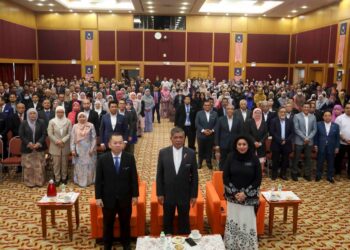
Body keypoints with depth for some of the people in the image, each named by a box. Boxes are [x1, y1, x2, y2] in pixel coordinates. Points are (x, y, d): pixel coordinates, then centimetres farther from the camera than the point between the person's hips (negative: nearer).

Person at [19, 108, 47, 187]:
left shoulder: (41, 122, 1)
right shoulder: (23, 123, 2)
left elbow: (44, 134, -2)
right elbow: (21, 135, -2)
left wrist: (39, 143, -15)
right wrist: (28, 143, -14)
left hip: (39, 148, 0)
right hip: (27, 148, 0)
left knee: (39, 166, 4)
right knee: (28, 166, 4)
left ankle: (39, 181, 15)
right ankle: (29, 182, 15)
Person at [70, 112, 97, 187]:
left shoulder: (91, 126, -2)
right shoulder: (75, 126, 3)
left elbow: (94, 138, -3)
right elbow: (72, 139, 2)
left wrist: (92, 149, -10)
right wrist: (73, 149, -5)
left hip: (88, 149, -1)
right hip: (78, 149, 1)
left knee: (89, 166, 5)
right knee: (79, 166, 6)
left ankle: (88, 181, 16)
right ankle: (80, 181, 16)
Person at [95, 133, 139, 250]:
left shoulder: (130, 158, -7)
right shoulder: (102, 159, -9)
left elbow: (134, 178, -3)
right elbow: (98, 180, -5)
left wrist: (135, 195, -3)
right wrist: (98, 197, -7)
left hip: (125, 198, 1)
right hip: (108, 198, 0)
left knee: (125, 223, 17)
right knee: (108, 224, 16)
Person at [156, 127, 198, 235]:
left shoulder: (191, 153, -6)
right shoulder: (163, 152, -5)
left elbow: (194, 176, -2)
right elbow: (159, 175, -1)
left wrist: (194, 195, -2)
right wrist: (159, 193, -3)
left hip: (185, 195, 0)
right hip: (168, 194, 1)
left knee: (184, 222, 13)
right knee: (167, 222, 15)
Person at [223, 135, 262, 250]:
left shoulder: (254, 159, -6)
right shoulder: (231, 157, -5)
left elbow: (258, 179, -4)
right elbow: (225, 176, -3)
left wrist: (245, 193, -12)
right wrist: (234, 192, -10)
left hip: (249, 197, -1)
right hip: (233, 196, 1)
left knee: (248, 222, 3)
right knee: (232, 221, 8)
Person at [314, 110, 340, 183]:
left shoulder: (336, 126, 0)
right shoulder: (319, 124, -3)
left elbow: (337, 137, 3)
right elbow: (316, 135, 0)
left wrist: (337, 147, 0)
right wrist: (315, 145, -3)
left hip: (331, 148, 1)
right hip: (321, 147, -1)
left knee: (331, 163, 10)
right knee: (320, 162, 9)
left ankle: (330, 177, 22)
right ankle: (318, 175, 23)